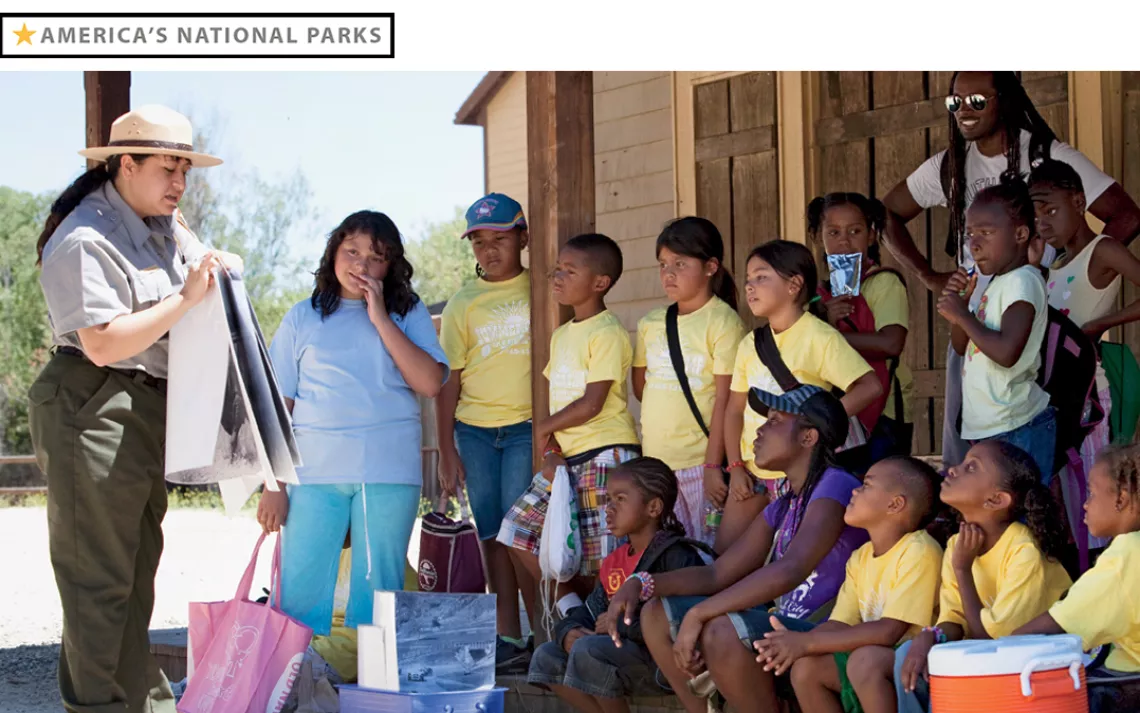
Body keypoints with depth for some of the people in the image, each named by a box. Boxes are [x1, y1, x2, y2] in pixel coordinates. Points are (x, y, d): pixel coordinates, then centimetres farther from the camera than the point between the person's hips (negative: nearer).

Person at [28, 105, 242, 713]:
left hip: (148, 412, 10)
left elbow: (201, 260, 30)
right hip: (92, 410, -10)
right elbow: (104, 344, -23)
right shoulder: (86, 240, -17)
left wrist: (219, 266, 6)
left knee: (137, 565, 17)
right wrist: (186, 299, -21)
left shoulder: (164, 225, 12)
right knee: (98, 572, -6)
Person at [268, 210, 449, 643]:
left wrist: (381, 318, -6)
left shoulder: (408, 314, 10)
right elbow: (278, 406, 9)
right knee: (300, 592, -3)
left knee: (377, 591, 2)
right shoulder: (303, 319, 11)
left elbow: (431, 383, -5)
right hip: (315, 472, 0)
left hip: (389, 472, 0)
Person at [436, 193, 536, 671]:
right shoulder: (462, 305, 8)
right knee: (492, 534, 5)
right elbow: (447, 381, 8)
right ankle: (509, 638, 10)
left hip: (528, 428, -3)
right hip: (474, 430, 3)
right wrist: (447, 451, 4)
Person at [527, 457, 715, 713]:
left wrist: (623, 624, -20)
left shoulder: (677, 556, -15)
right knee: (546, 657, 5)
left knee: (588, 650, -28)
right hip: (624, 651, 10)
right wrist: (568, 632, -6)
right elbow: (589, 612, 18)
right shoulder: (614, 562, 15)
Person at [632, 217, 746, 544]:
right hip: (655, 460, 6)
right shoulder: (651, 324, 10)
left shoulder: (722, 321, -7)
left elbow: (725, 400, -11)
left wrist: (713, 465, -15)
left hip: (701, 459, -6)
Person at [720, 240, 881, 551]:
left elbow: (869, 386, -16)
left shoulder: (819, 337, -10)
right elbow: (735, 408, 12)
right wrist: (735, 466, 2)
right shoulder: (750, 344, 9)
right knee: (723, 555, 5)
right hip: (753, 473, 6)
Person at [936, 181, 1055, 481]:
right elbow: (962, 346, 19)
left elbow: (1007, 352, -25)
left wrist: (963, 315, -15)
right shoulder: (992, 282, 15)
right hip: (987, 429, 9)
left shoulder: (1023, 281, -13)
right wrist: (958, 302, 3)